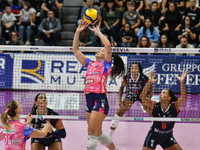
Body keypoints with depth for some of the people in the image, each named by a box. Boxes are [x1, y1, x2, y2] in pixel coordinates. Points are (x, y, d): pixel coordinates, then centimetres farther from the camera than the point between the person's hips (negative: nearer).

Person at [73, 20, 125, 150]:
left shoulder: (106, 63, 3)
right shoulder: (89, 63, 21)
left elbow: (108, 45, -13)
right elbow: (75, 50, 21)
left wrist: (98, 31, -2)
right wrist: (77, 32, 14)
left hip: (100, 99, -8)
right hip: (89, 99, 8)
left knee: (92, 133, -13)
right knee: (98, 133, 16)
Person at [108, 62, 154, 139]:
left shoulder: (143, 78, -25)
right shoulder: (126, 77, -21)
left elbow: (151, 87, -9)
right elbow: (121, 88, -3)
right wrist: (120, 100, -10)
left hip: (141, 96, -1)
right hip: (130, 96, 1)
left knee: (152, 114, -9)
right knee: (118, 114, -6)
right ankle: (109, 137, 6)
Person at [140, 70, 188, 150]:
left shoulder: (174, 107, -16)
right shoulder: (155, 106, -16)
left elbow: (183, 97, -34)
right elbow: (142, 97, -28)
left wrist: (182, 82, -46)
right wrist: (149, 83, -38)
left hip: (167, 138, 1)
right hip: (153, 136, -1)